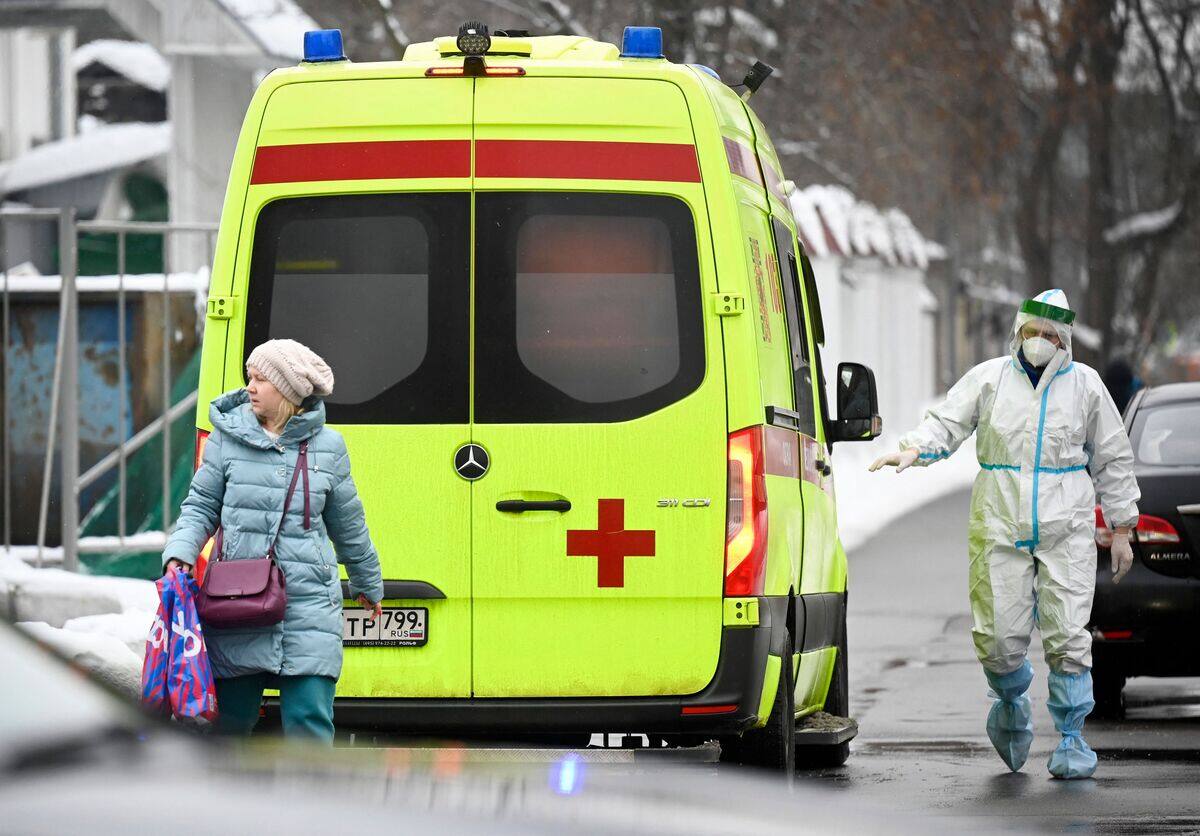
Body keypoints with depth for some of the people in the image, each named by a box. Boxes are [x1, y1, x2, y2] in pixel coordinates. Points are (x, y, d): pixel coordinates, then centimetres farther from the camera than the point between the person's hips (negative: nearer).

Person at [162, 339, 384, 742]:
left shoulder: (327, 447, 5)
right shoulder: (229, 436, 4)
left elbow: (347, 524, 17)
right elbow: (201, 506, 10)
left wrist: (368, 584, 28)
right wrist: (179, 554, -8)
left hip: (309, 604, -1)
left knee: (309, 719, -7)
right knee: (229, 716, 6)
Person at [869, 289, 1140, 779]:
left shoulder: (1085, 385, 7)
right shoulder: (989, 379, 6)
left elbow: (1113, 461, 12)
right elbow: (946, 423, -2)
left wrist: (1121, 530, 10)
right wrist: (913, 450, -24)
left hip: (1066, 530, 0)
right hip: (999, 526, 0)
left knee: (1067, 637, -8)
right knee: (1000, 638, -4)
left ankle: (1072, 739, 3)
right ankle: (1011, 704, 28)